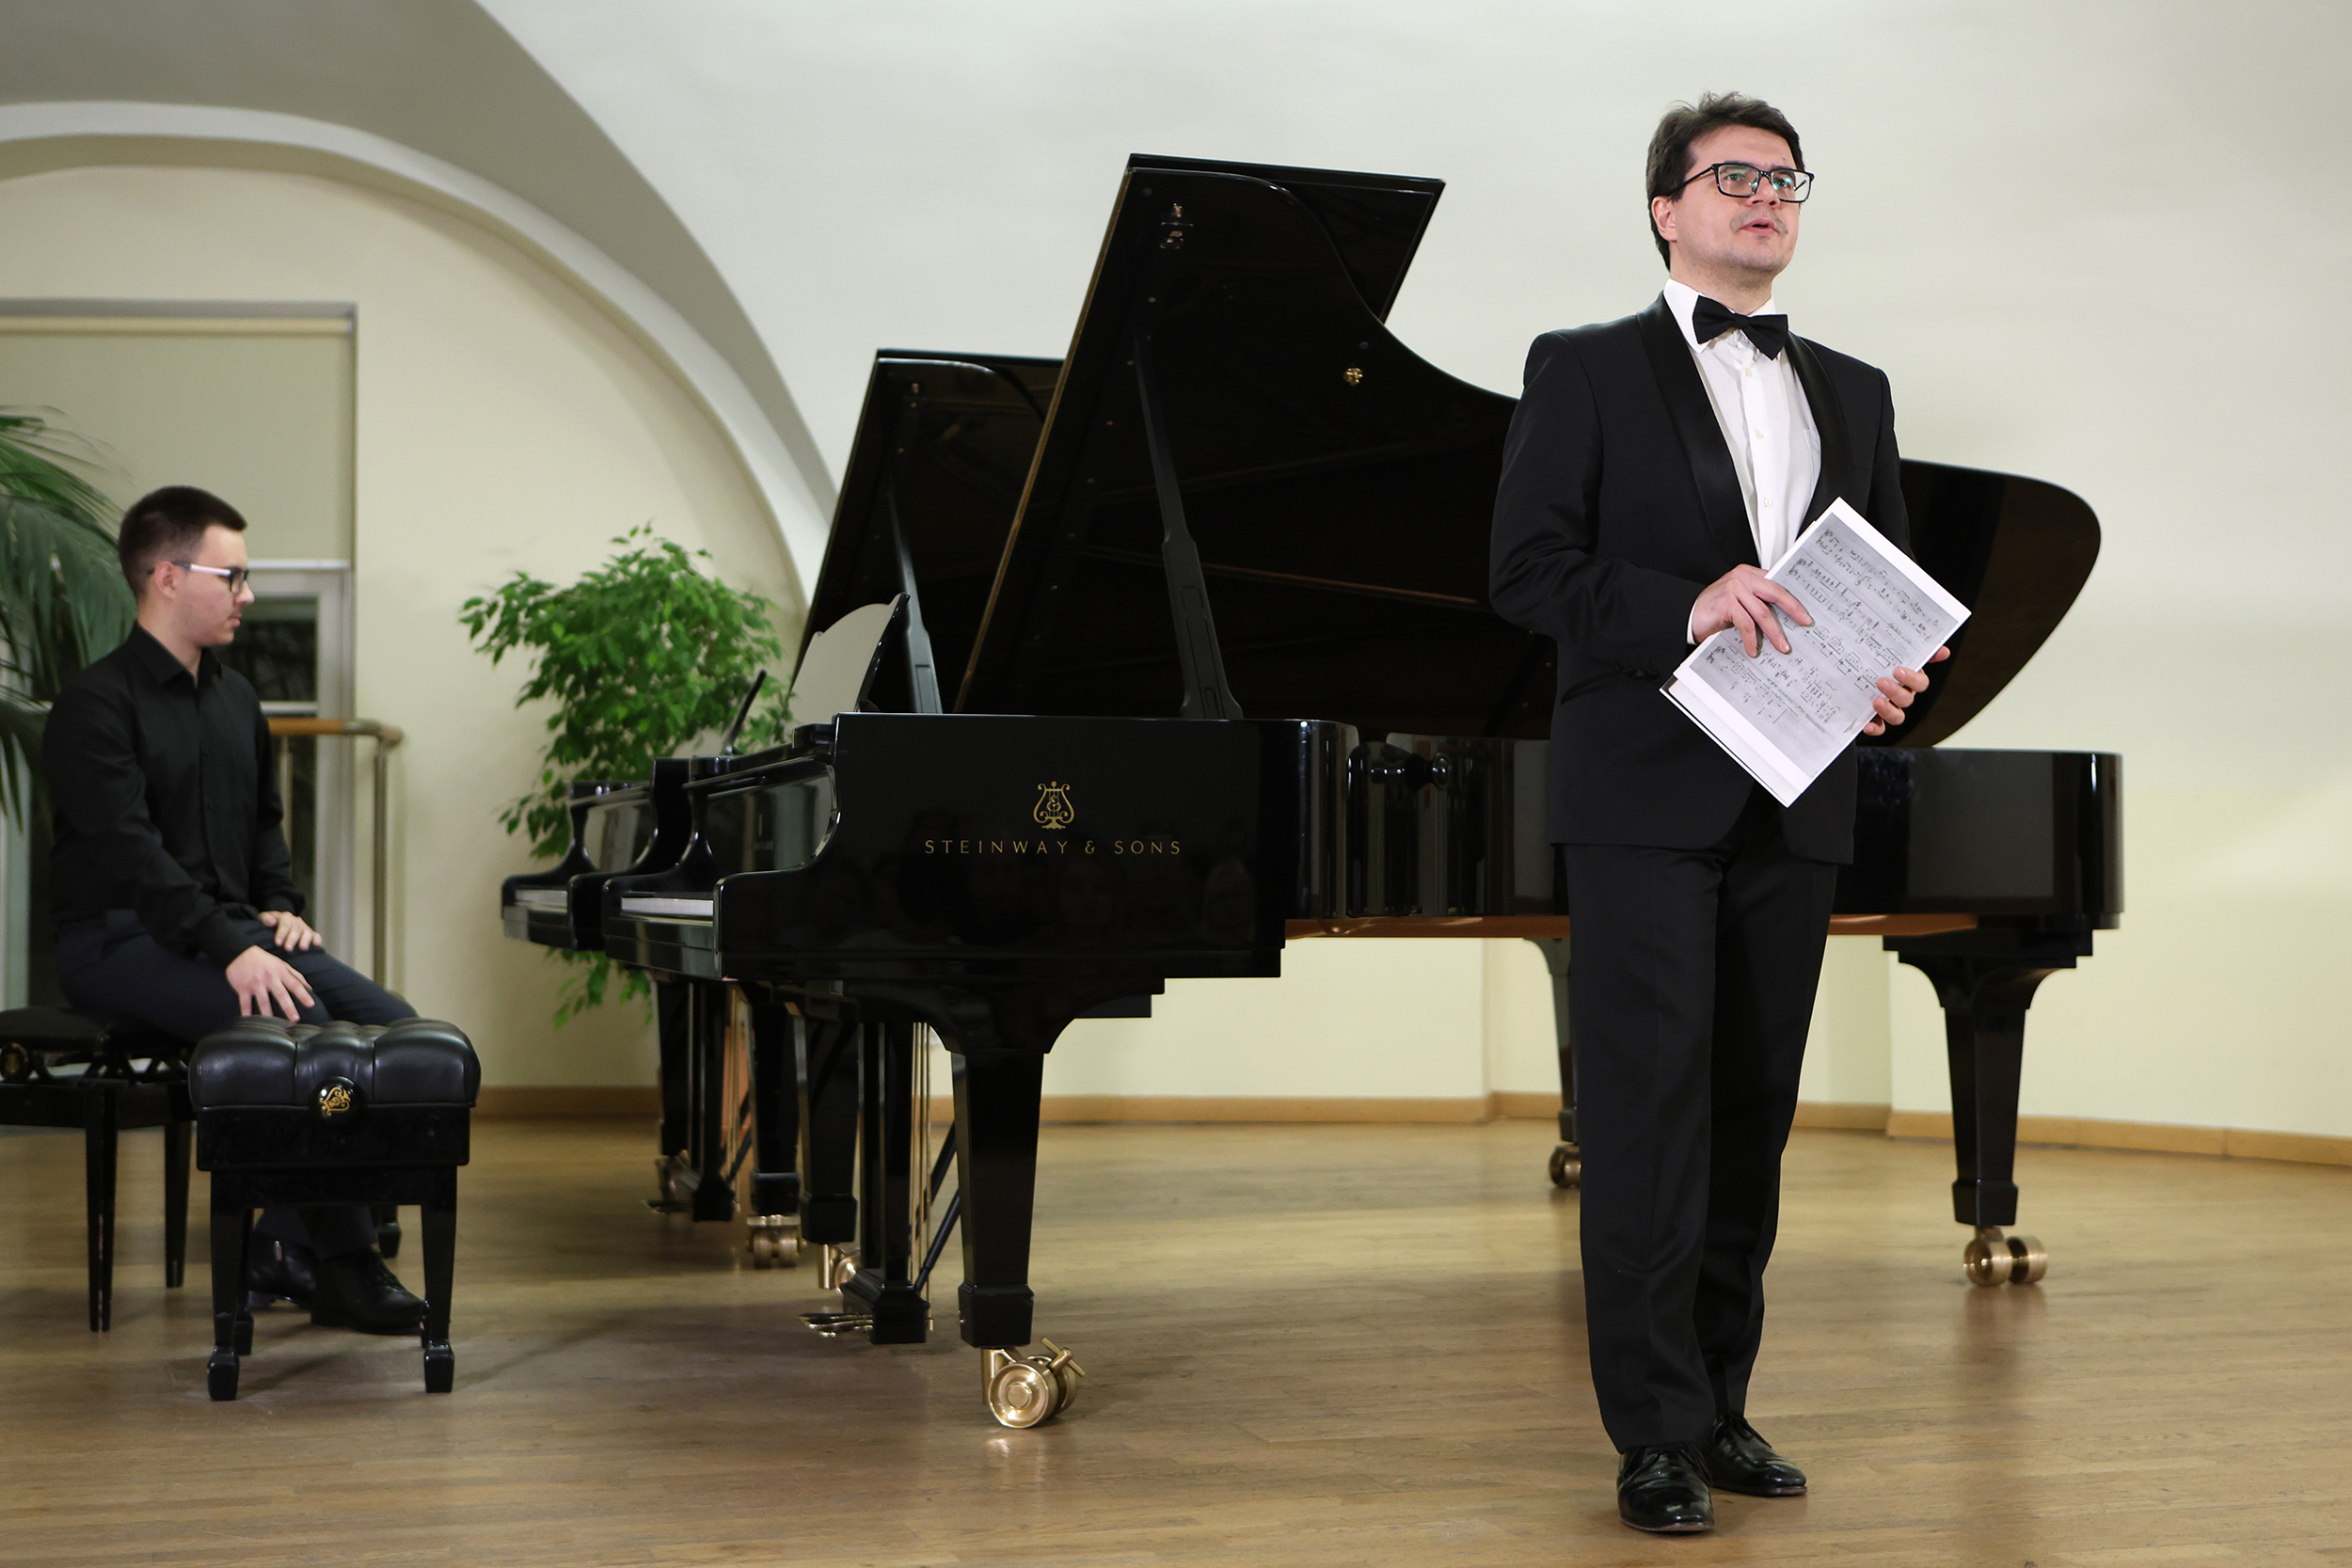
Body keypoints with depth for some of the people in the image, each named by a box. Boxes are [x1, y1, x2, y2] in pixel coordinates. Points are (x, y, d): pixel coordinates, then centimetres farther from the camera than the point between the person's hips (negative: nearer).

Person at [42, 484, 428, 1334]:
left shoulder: (235, 697, 17)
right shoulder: (96, 705, -10)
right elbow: (130, 852, -21)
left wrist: (280, 908, 6)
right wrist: (232, 950, -31)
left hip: (230, 929, 8)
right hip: (124, 938, -8)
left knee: (389, 1024, -14)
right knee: (298, 1026, -32)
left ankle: (285, 1250, -8)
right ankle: (345, 1262, -20)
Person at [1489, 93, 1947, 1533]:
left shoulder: (1853, 393, 19)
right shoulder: (1587, 371, 4)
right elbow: (1527, 570, -5)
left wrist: (1896, 674, -5)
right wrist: (1683, 608, -20)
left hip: (1794, 804, 5)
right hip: (1645, 791, -5)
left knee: (1752, 1110, 8)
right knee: (1649, 1105, -7)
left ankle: (1721, 1406, 17)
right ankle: (1657, 1435, -2)